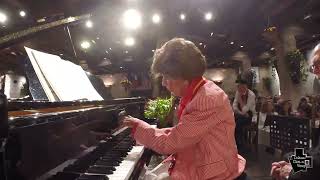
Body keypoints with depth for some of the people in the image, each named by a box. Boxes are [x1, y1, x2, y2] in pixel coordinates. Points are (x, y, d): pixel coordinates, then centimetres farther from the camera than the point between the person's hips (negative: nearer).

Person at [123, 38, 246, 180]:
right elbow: (179, 133, 8)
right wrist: (143, 130, 4)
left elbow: (168, 144, -23)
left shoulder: (208, 99, -26)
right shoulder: (196, 94, 6)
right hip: (195, 166, 8)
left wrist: (138, 125, -9)